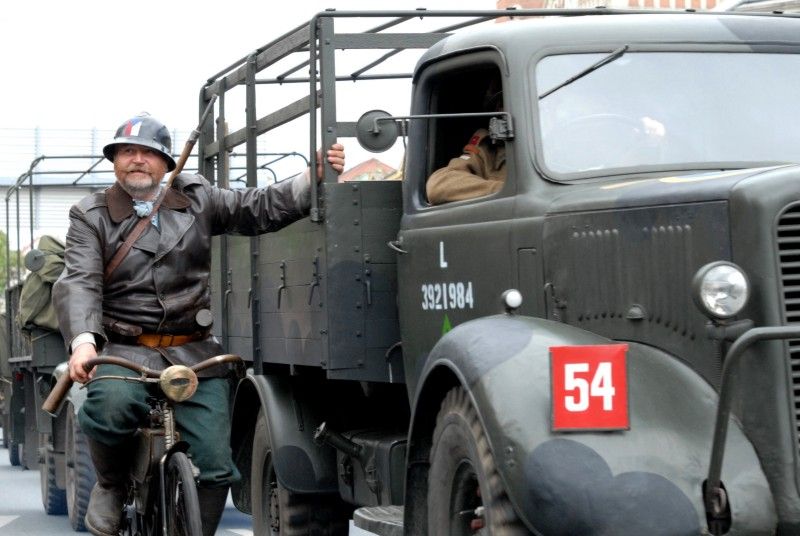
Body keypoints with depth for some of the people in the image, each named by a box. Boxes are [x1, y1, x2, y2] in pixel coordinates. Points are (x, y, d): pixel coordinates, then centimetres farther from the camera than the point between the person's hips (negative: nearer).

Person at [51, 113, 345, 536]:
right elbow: (78, 283, -7)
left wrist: (316, 176, -5)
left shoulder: (197, 200, 14)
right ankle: (110, 485, -4)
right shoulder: (91, 216, 6)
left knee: (214, 466, -8)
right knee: (111, 405, -35)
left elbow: (264, 209, 12)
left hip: (194, 355, 3)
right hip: (125, 352, -3)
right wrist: (83, 341, -27)